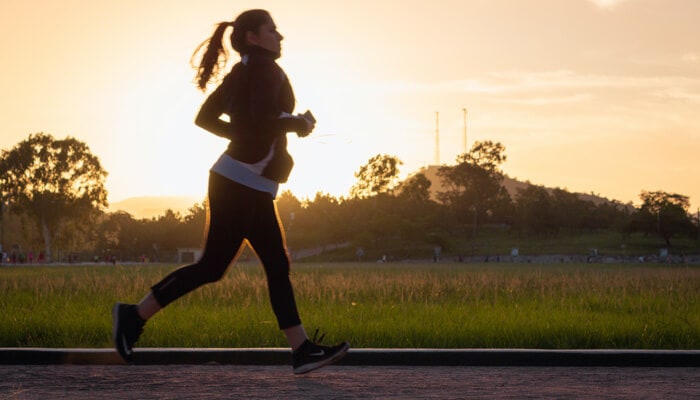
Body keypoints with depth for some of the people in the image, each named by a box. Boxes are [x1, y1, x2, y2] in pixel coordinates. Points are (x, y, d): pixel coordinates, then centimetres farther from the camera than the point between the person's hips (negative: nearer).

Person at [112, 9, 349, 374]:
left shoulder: (240, 72, 16)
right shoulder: (265, 68, -10)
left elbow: (205, 118, 19)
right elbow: (265, 119, -25)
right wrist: (299, 124, -7)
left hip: (253, 189, 10)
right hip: (240, 183, -10)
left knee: (277, 267, 5)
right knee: (212, 266, -7)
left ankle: (302, 351, 2)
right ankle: (134, 315, 0)